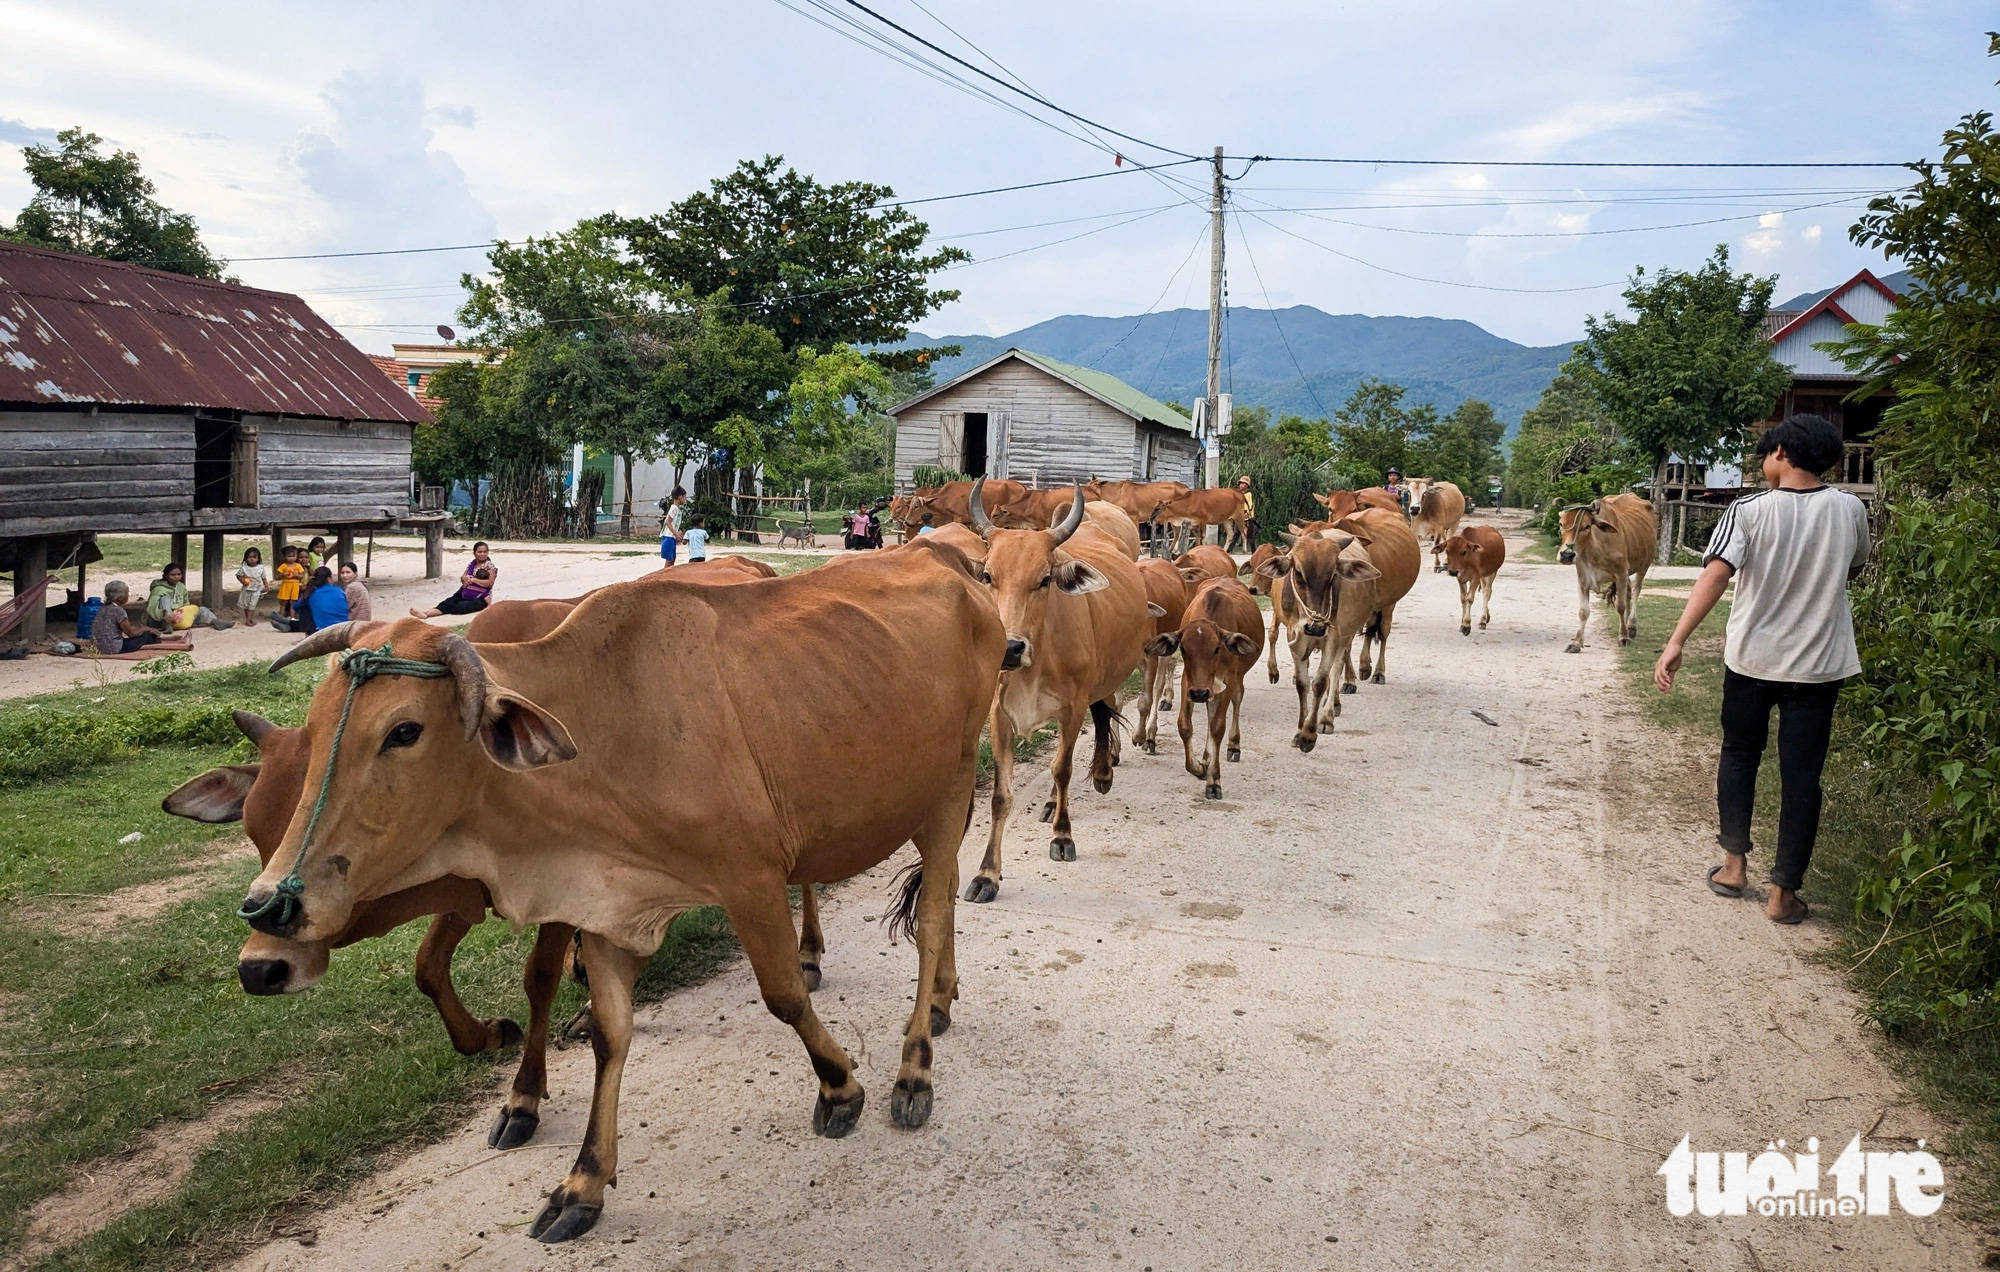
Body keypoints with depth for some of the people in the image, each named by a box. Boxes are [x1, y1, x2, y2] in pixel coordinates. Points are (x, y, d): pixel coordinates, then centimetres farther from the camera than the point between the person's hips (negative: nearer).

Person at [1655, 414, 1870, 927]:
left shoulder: (1749, 510, -11)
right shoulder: (1850, 510, -3)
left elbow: (1715, 577, -23)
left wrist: (1677, 641, -27)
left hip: (1751, 659, -1)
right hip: (1817, 665, 1)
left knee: (1739, 755, 20)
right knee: (1801, 775, 6)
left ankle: (1734, 864, 23)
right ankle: (1783, 893, 9)